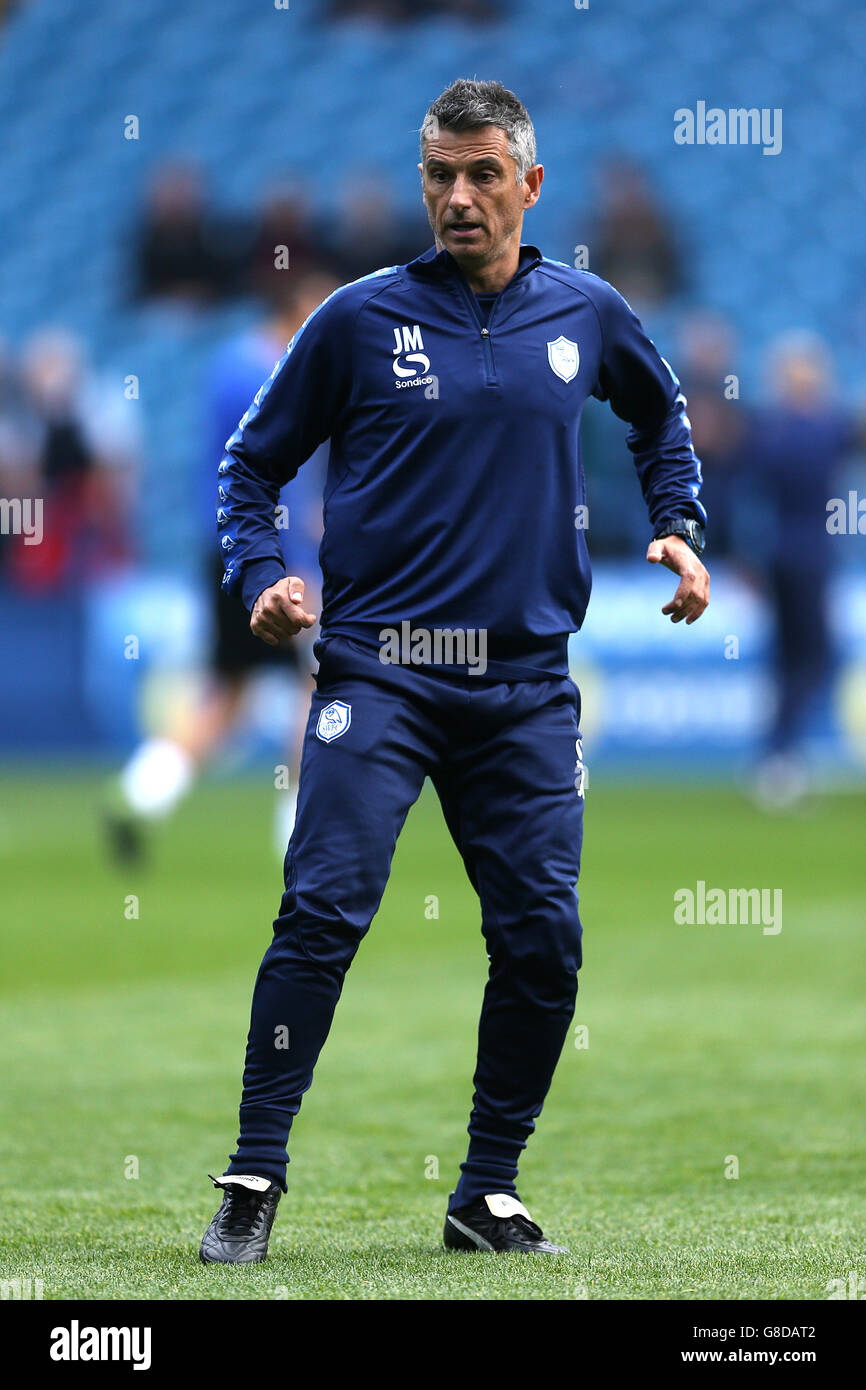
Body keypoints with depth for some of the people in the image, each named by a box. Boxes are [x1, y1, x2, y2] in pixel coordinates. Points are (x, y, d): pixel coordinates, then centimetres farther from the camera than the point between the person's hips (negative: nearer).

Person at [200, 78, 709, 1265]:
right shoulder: (362, 319, 1)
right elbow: (255, 460, 10)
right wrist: (260, 577, -6)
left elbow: (661, 414, 30)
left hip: (527, 684, 3)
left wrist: (678, 529, 16)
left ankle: (490, 1196, 13)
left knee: (543, 941, -1)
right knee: (323, 911, -15)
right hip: (378, 671, -3)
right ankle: (253, 1185, -9)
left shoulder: (586, 315, 9)